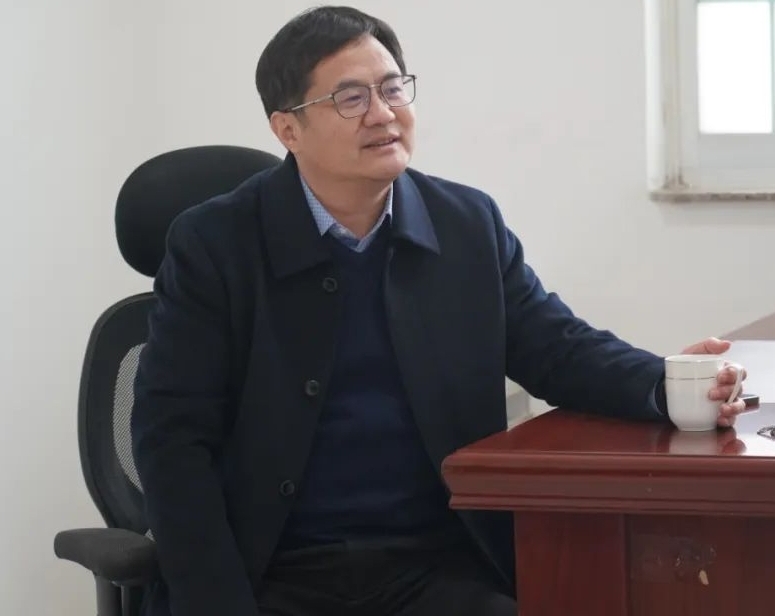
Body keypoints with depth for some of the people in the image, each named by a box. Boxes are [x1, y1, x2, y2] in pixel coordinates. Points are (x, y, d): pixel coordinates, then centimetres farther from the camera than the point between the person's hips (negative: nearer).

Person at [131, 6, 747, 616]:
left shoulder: (470, 225, 7)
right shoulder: (215, 242, -2)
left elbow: (556, 346, 7)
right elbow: (173, 435, -5)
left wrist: (669, 383, -15)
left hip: (442, 566, 2)